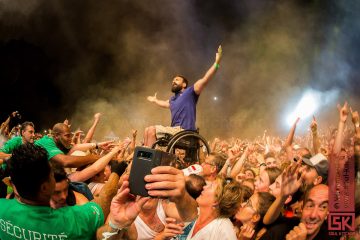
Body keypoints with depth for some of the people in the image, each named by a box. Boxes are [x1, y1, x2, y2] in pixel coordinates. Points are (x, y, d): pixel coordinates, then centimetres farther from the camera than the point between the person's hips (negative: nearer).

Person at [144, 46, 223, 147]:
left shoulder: (190, 92, -1)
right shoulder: (173, 99, 25)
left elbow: (205, 80, -14)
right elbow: (165, 103, 51)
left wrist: (216, 63, -23)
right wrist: (155, 100, 67)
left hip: (183, 131, -9)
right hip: (175, 130, 9)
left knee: (152, 130, -18)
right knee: (148, 130, 6)